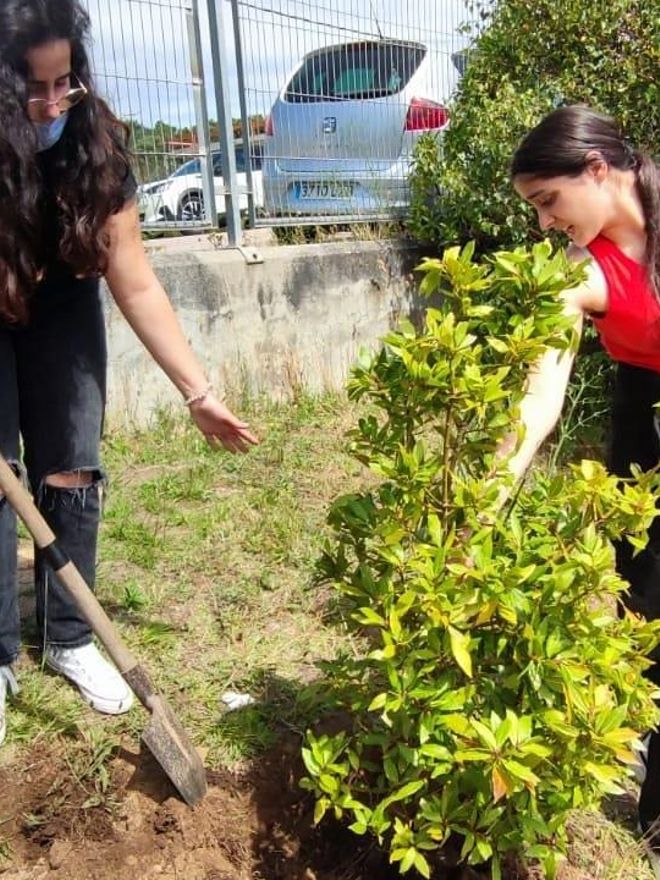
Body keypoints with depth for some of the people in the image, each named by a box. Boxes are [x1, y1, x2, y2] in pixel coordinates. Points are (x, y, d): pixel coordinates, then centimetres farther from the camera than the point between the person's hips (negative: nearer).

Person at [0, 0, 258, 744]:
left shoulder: (92, 141, -25)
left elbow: (136, 285, -23)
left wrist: (198, 393, -26)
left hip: (61, 309, 2)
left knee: (71, 472, -1)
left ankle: (69, 640, 16)